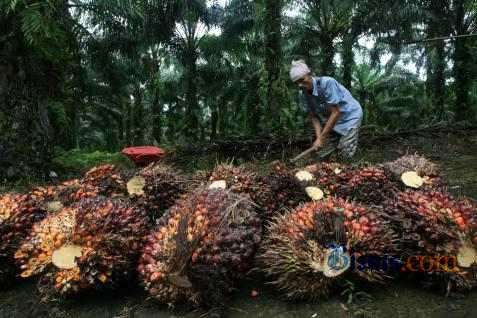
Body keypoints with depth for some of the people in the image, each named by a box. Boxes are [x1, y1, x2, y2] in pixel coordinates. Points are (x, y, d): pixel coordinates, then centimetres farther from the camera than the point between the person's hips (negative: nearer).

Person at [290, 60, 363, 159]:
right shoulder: (305, 94, -10)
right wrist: (319, 137, -26)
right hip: (330, 120, 6)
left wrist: (321, 138, -29)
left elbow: (335, 113, -29)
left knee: (345, 155, -12)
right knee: (322, 153, 0)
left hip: (350, 115, -6)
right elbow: (314, 117, -8)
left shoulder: (327, 83, -30)